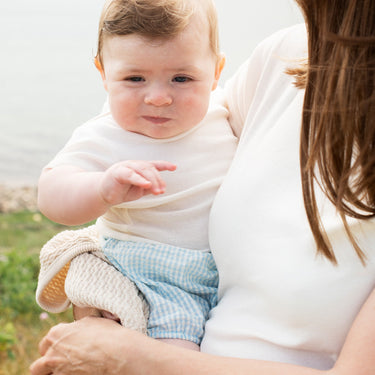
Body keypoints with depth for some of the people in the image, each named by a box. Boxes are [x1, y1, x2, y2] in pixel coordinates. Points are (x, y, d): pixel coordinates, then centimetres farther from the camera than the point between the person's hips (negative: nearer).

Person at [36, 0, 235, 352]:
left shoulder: (219, 118, 2)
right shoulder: (103, 139, -14)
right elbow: (51, 195, -28)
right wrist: (104, 189, -46)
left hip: (233, 266, 5)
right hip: (153, 276, -4)